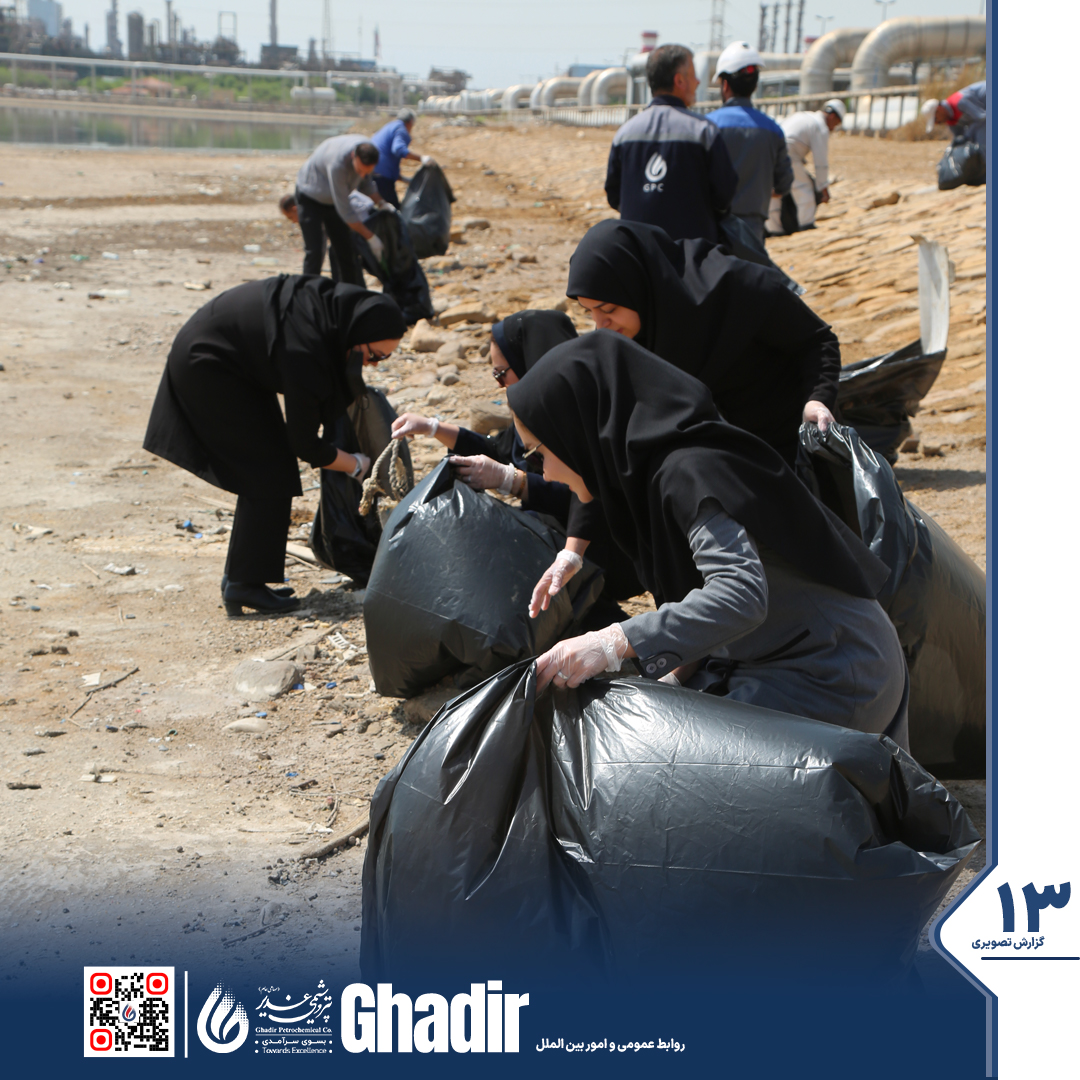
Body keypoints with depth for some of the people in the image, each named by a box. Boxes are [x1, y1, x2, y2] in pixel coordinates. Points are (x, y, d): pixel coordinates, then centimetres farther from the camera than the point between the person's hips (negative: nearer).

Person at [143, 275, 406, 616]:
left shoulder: (337, 304, -12)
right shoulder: (304, 353, -35)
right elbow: (305, 444, -24)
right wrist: (356, 466, -10)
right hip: (206, 367, -10)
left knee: (263, 468, 9)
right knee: (268, 469, -10)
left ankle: (239, 577, 17)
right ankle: (244, 584, -5)